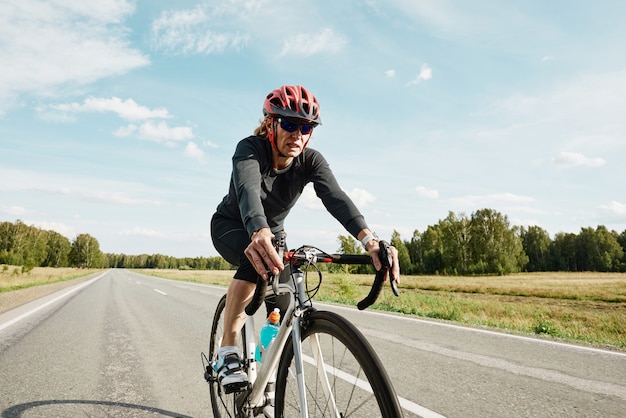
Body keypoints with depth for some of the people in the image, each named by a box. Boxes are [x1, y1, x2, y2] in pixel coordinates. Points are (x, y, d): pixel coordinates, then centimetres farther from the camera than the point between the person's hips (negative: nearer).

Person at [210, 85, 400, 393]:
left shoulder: (311, 160, -21)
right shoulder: (250, 149, -29)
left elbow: (335, 197, -39)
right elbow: (248, 189, -50)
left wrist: (368, 239, -57)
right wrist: (259, 232, -72)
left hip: (273, 231, 4)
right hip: (230, 226, -4)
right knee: (257, 260, -36)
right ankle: (227, 351, -21)